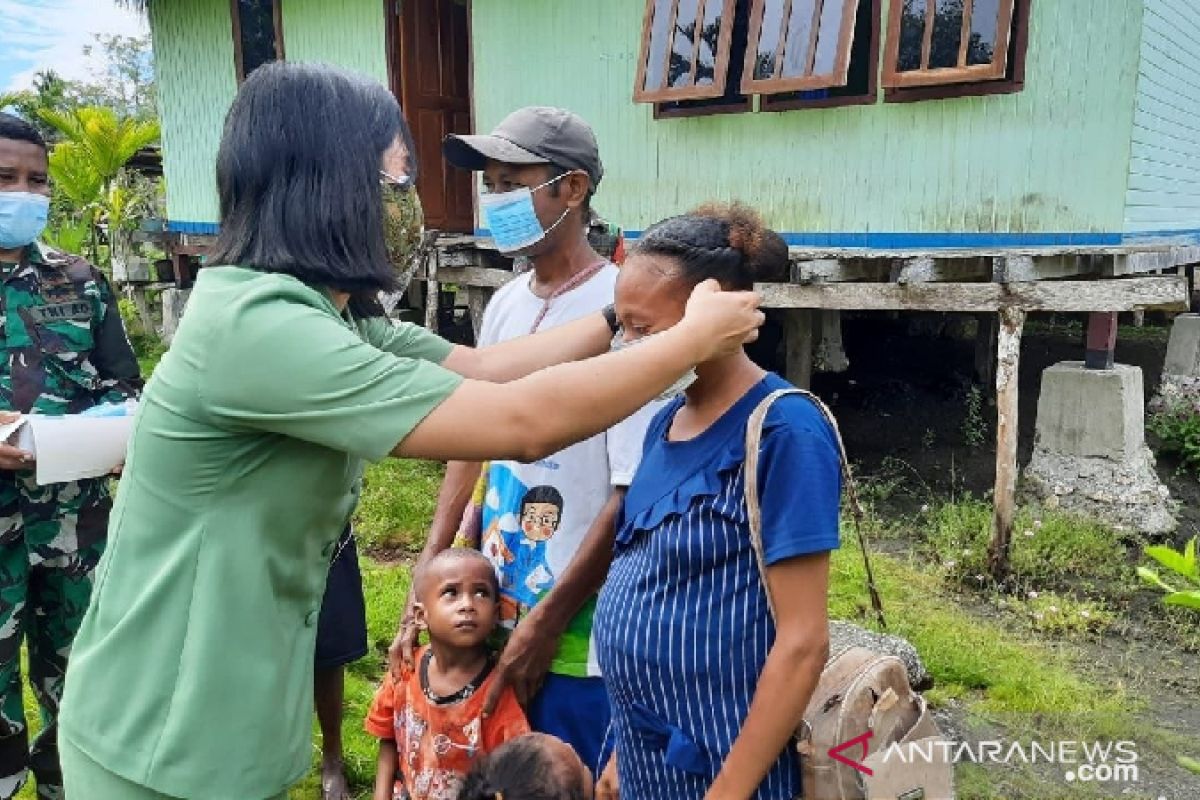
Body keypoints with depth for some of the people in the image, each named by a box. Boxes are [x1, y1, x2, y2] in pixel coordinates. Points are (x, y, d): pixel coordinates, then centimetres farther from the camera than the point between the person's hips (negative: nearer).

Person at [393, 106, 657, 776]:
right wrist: (426, 579, 7)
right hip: (496, 618, 7)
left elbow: (635, 493, -19)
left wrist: (548, 623, -15)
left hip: (581, 638, -7)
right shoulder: (505, 304, 5)